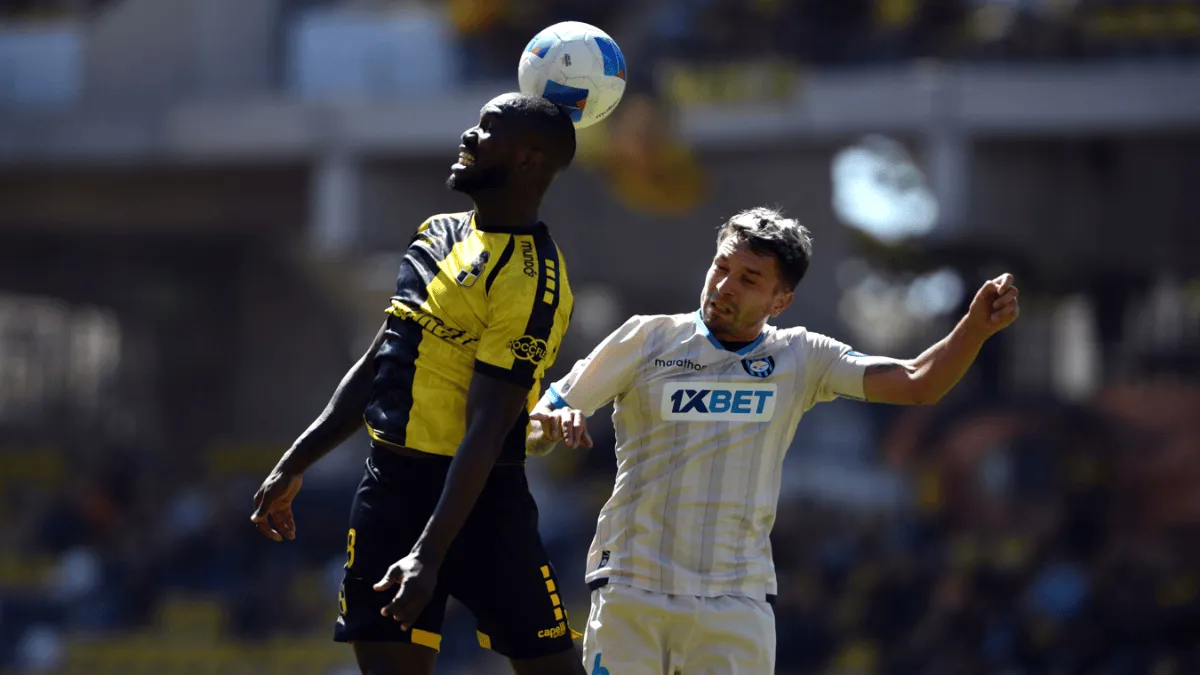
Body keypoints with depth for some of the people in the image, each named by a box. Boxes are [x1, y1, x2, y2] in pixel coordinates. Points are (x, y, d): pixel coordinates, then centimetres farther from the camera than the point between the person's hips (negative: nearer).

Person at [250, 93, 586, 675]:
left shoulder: (531, 282, -14)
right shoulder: (440, 234, 12)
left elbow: (485, 430, -20)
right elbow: (378, 364, 21)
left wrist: (429, 555, -26)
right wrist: (295, 465, 19)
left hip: (476, 497, -7)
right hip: (388, 486, 7)